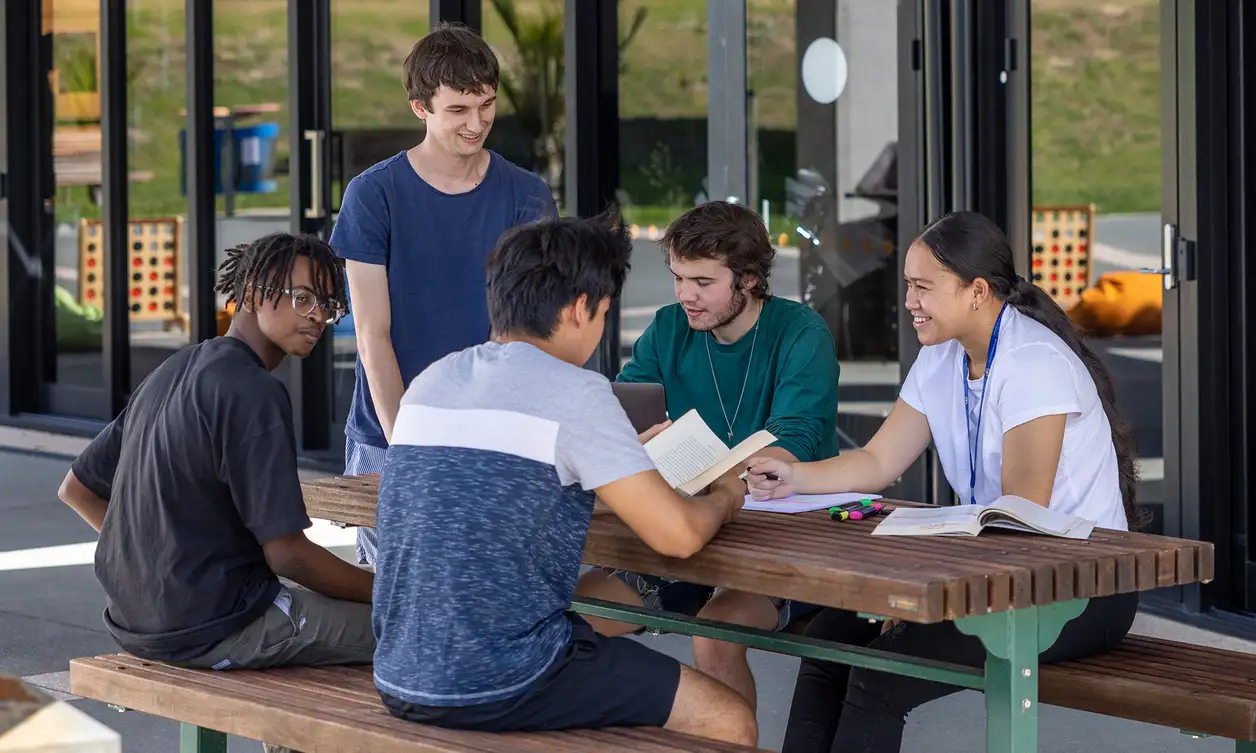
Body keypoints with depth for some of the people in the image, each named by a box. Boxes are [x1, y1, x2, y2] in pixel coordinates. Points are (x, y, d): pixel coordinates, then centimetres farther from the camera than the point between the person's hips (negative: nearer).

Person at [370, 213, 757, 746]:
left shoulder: (430, 382, 10)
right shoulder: (573, 393, -12)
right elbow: (678, 534, -13)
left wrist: (630, 452, 31)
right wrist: (725, 497, 9)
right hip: (502, 689, -8)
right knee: (730, 723, 4)